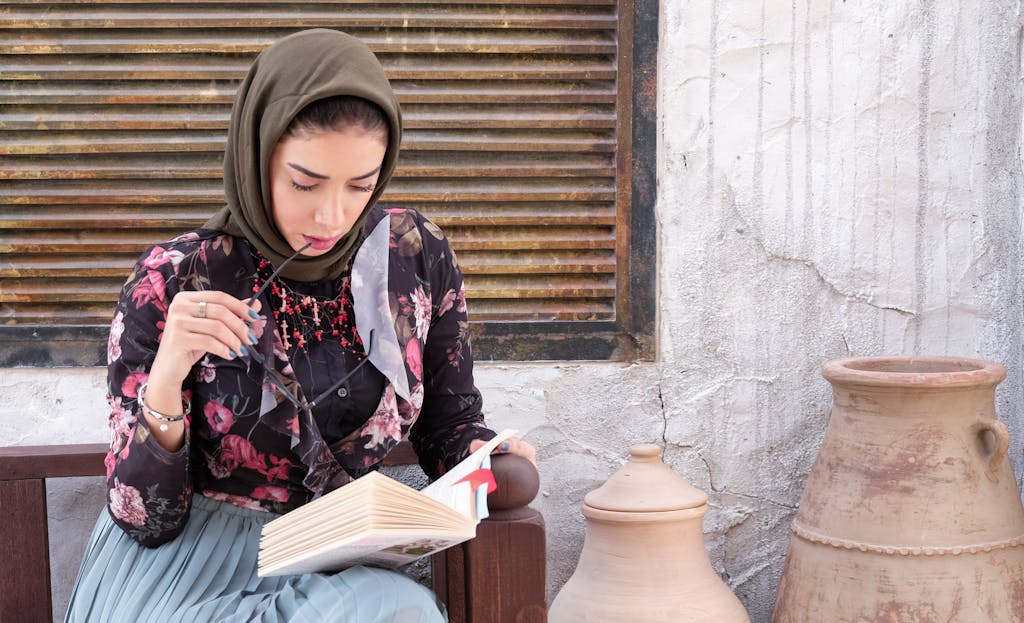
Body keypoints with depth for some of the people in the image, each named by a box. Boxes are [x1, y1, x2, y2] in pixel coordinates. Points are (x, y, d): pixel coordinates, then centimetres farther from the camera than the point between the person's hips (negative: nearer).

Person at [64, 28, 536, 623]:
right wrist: (166, 377, -25)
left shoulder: (419, 256, -1)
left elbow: (451, 425, 11)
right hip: (192, 563, -3)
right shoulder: (170, 284, -9)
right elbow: (146, 520, -8)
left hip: (348, 567, 4)